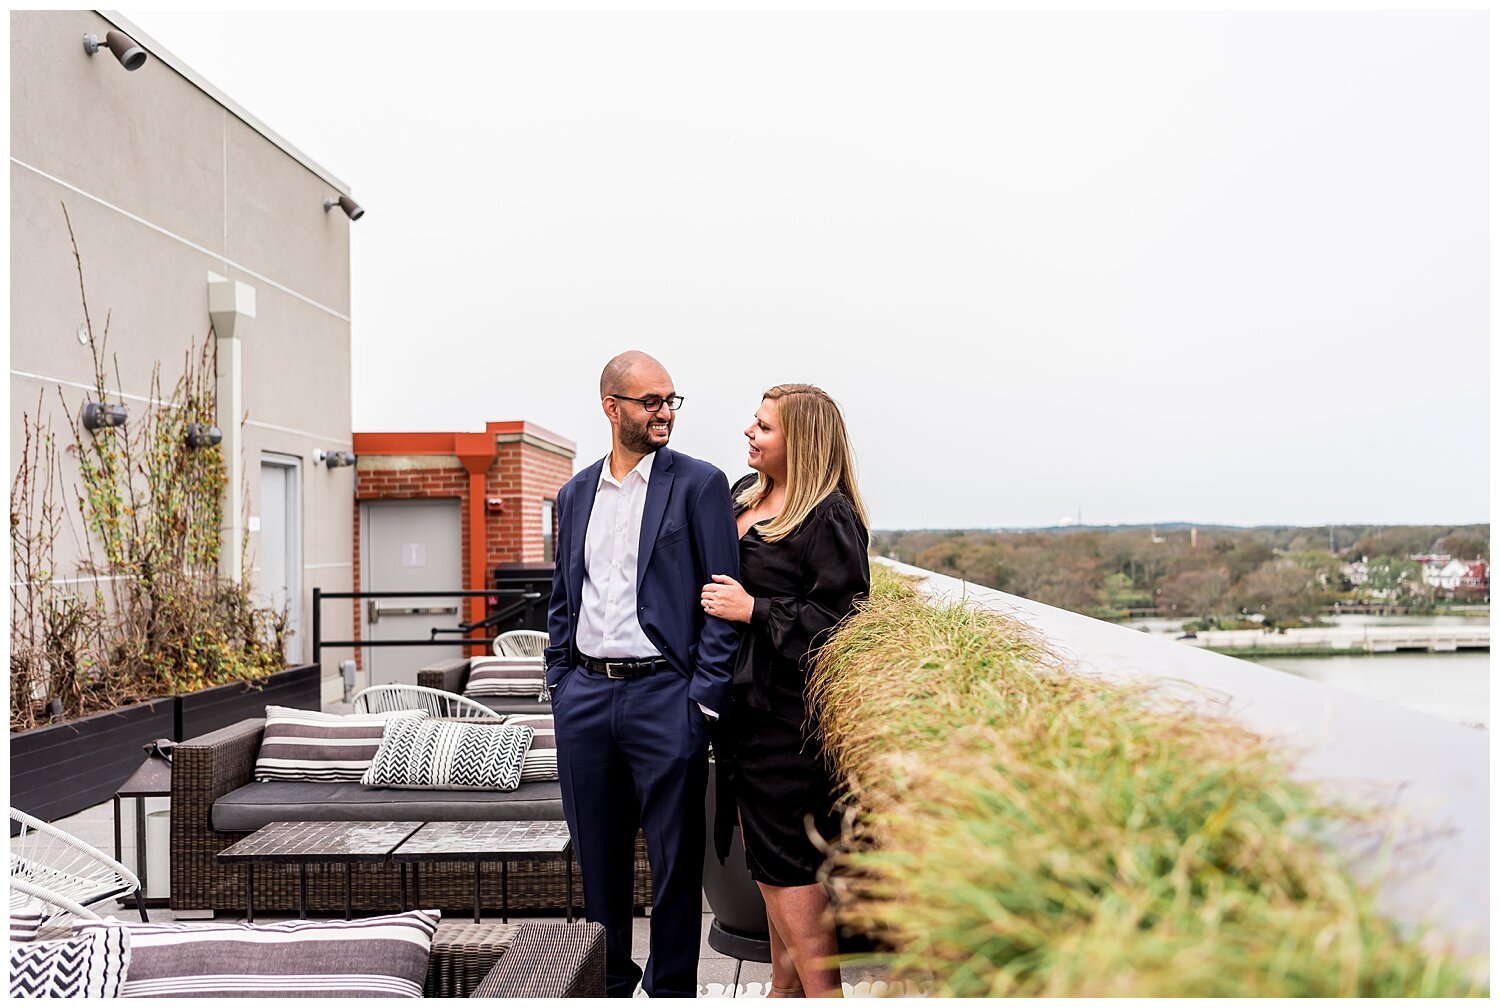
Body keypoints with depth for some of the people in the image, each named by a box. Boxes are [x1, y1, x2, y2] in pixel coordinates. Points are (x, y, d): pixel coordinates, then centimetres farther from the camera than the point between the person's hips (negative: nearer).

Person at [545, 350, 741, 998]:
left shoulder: (698, 484, -2)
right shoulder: (575, 494, 13)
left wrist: (705, 696, -11)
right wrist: (558, 683, 10)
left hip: (663, 695, -4)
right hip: (584, 696, 5)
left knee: (674, 859, 5)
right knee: (597, 855, 14)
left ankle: (671, 988, 22)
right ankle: (606, 983, 31)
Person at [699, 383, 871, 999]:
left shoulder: (829, 516, -14)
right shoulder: (745, 497, 12)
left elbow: (840, 619, -18)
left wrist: (754, 609, -17)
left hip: (789, 712, -9)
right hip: (743, 703, 9)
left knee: (788, 865, -2)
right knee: (765, 862, 17)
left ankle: (820, 988, 11)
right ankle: (784, 985, 31)